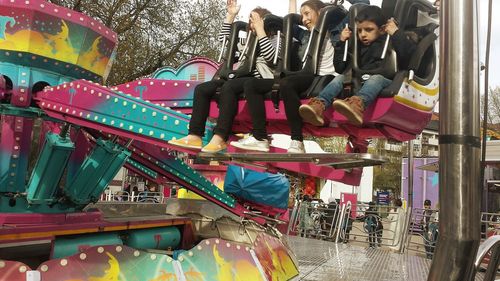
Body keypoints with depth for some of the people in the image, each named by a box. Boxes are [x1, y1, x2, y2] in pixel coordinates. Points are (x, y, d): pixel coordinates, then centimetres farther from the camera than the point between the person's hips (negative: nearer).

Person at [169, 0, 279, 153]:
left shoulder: (275, 39, 10)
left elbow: (270, 56, -13)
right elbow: (224, 40, 34)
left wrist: (260, 29, -9)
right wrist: (231, 15, 27)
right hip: (241, 77, 7)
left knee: (228, 86, -38)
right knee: (202, 88, -13)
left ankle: (219, 138, -43)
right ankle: (195, 136, -24)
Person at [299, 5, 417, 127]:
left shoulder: (390, 41, 10)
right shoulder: (358, 46, 24)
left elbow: (410, 52, -9)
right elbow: (340, 69, 21)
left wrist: (396, 33, -8)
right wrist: (342, 43, 17)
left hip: (384, 79, -4)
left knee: (375, 78, -35)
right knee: (340, 77, -18)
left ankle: (357, 104, -68)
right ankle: (319, 105, -45)